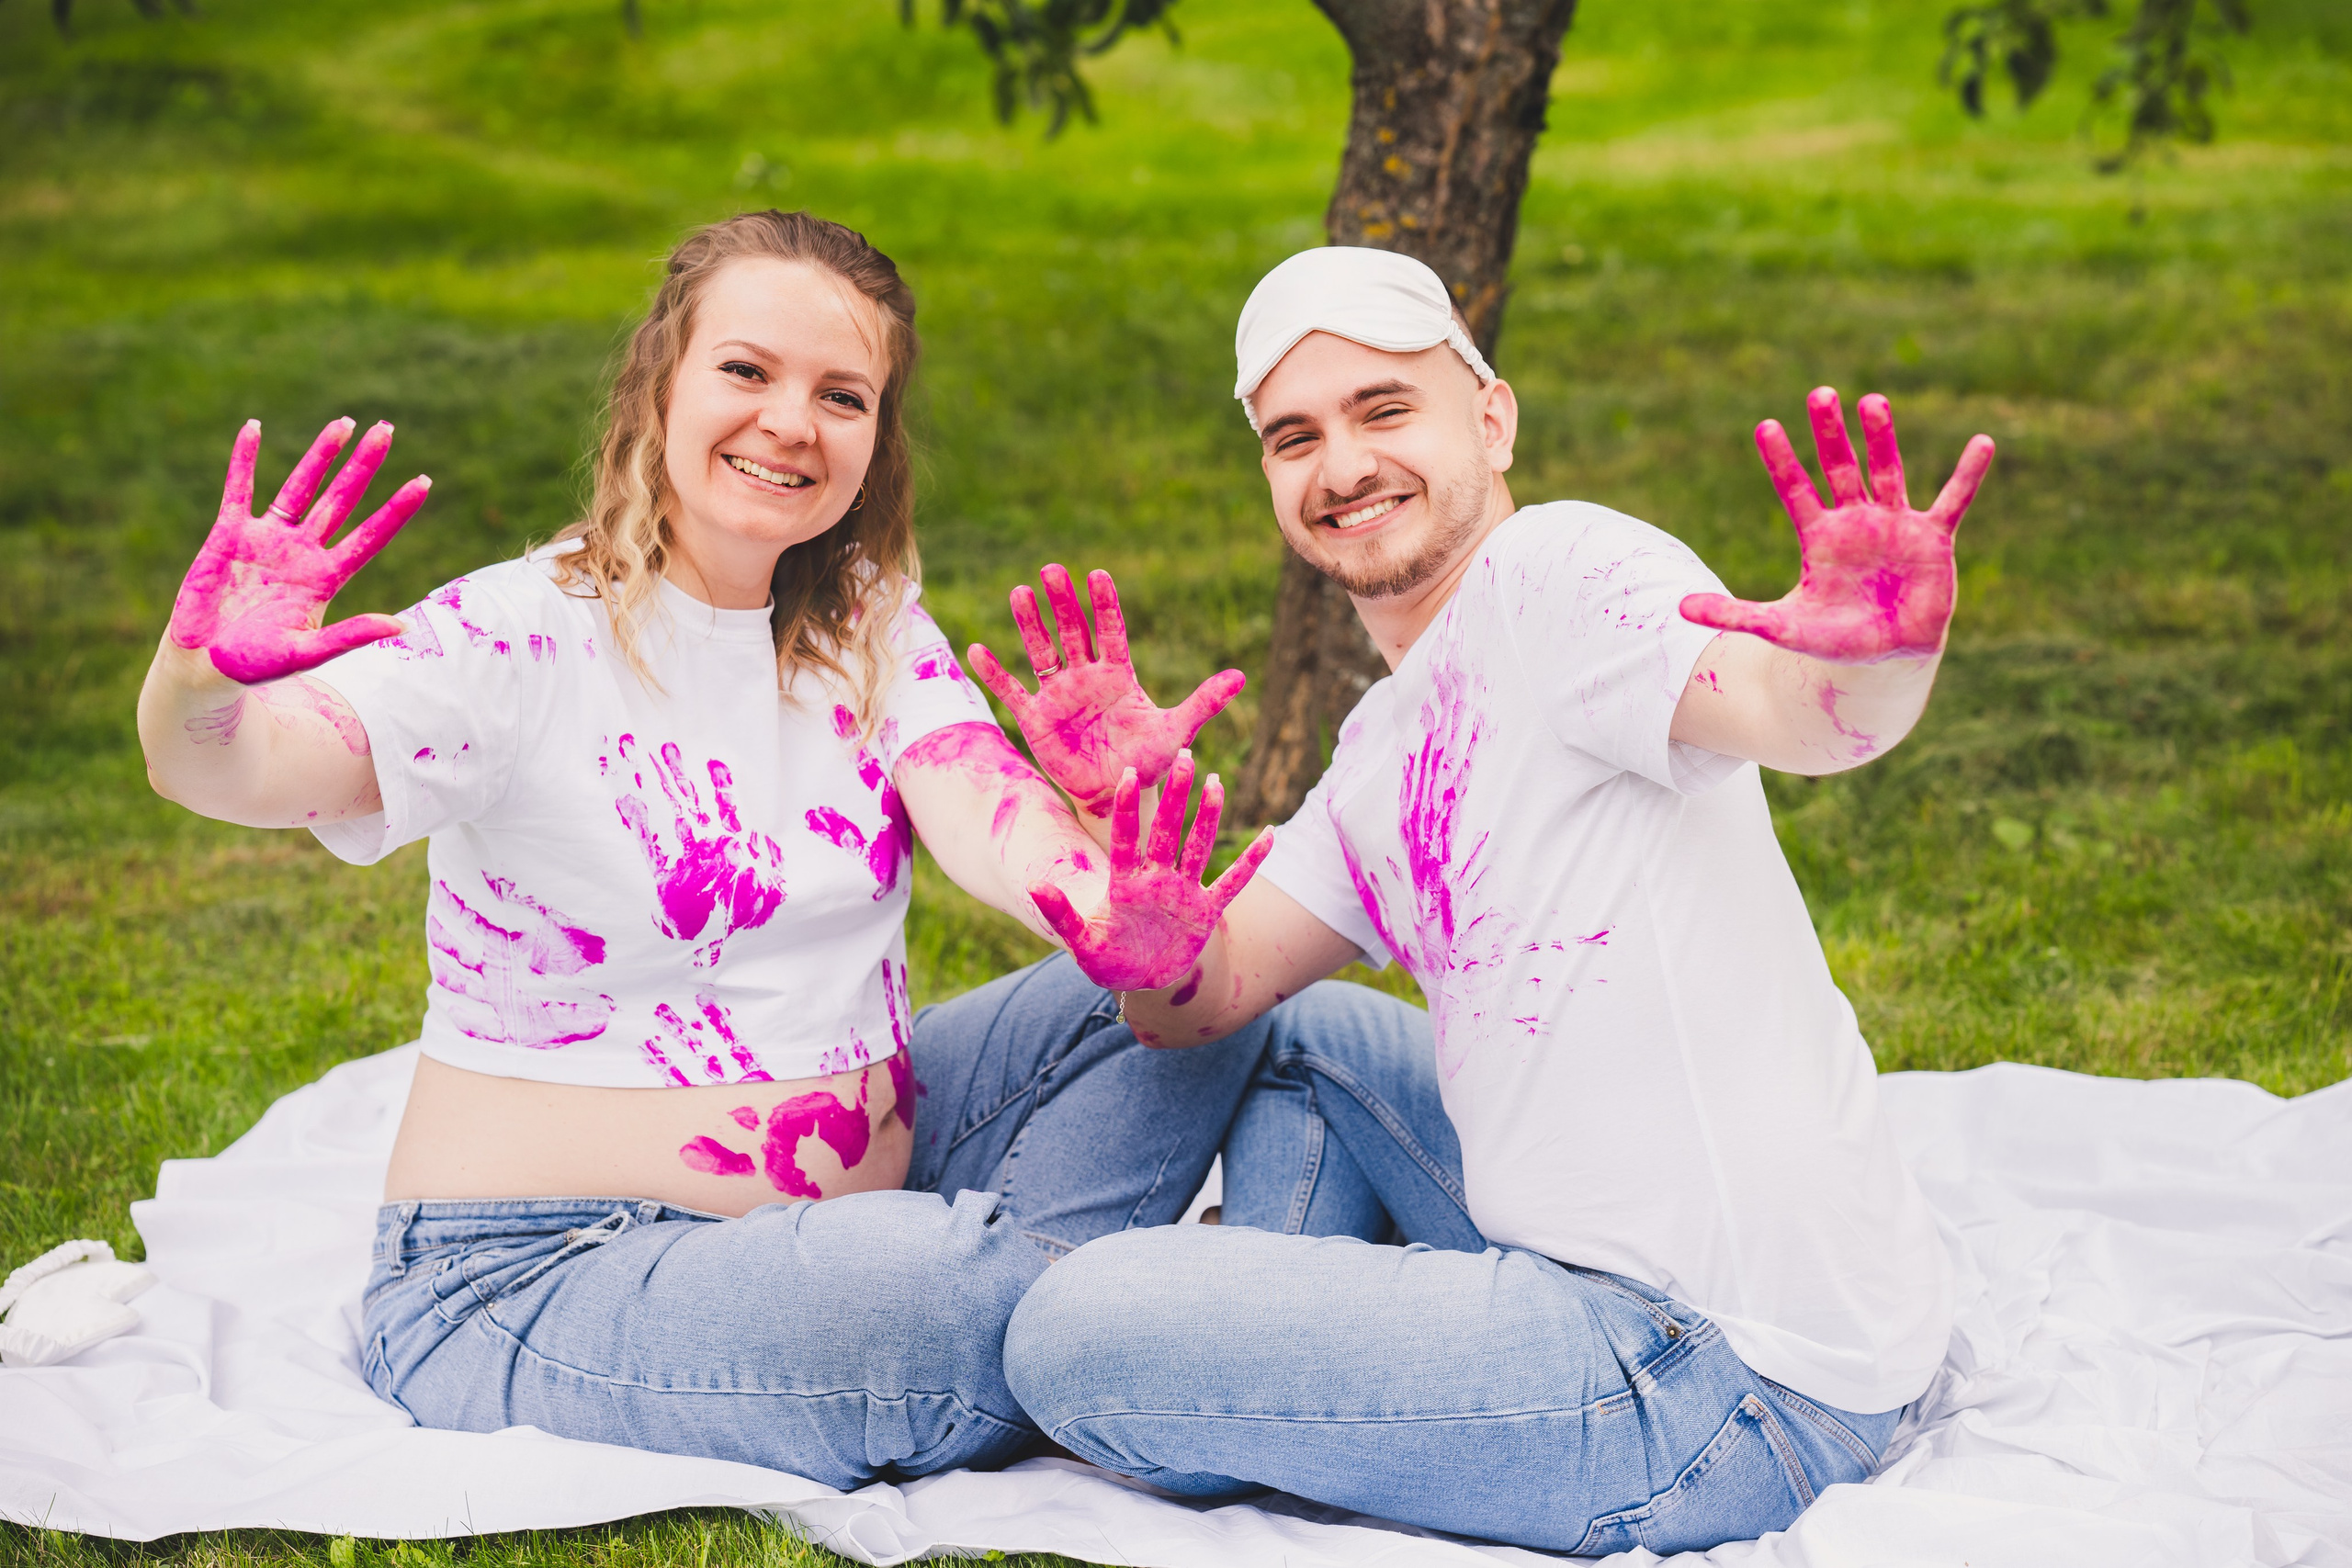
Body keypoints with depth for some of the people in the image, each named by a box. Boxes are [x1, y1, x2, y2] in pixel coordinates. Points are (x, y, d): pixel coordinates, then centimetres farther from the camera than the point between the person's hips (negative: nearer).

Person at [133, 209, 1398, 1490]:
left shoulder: (870, 632, 4)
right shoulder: (522, 640, -13)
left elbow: (988, 821, -15)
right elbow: (233, 764, -28)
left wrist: (1115, 905, -39)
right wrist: (198, 678, -53)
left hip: (859, 1197, 7)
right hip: (539, 1280, -6)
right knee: (948, 1284, -34)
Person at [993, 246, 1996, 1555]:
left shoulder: (1553, 568, -12)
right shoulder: (1383, 755, 16)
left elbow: (1781, 700, -32)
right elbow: (1203, 999, 12)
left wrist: (1879, 657, -56)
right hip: (1606, 1270, 9)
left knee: (1077, 1331, -9)